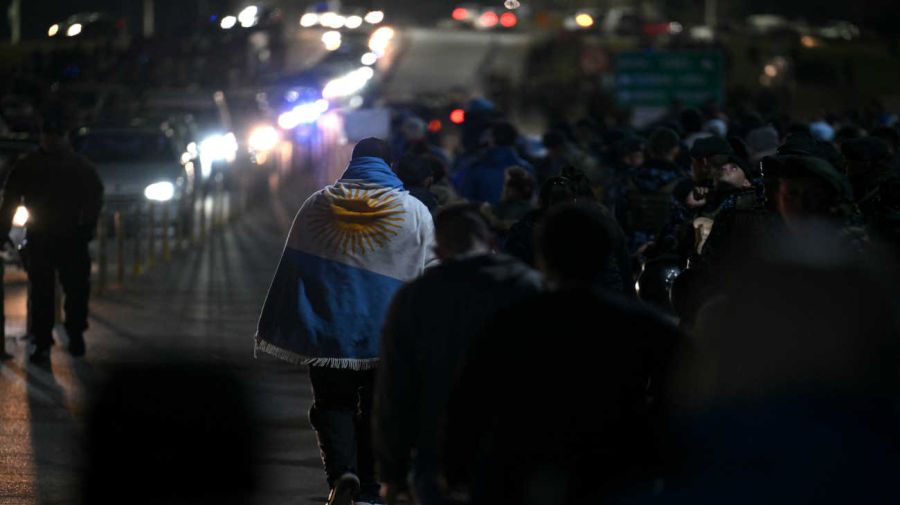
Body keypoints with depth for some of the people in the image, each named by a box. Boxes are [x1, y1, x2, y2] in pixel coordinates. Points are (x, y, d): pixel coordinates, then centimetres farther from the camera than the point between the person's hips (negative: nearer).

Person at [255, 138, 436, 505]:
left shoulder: (317, 205, 2)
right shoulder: (415, 212, 0)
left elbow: (291, 270, 4)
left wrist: (282, 332, 10)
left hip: (329, 331, 0)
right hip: (388, 335, 0)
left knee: (332, 403, 11)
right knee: (376, 409, 12)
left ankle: (341, 471, -13)